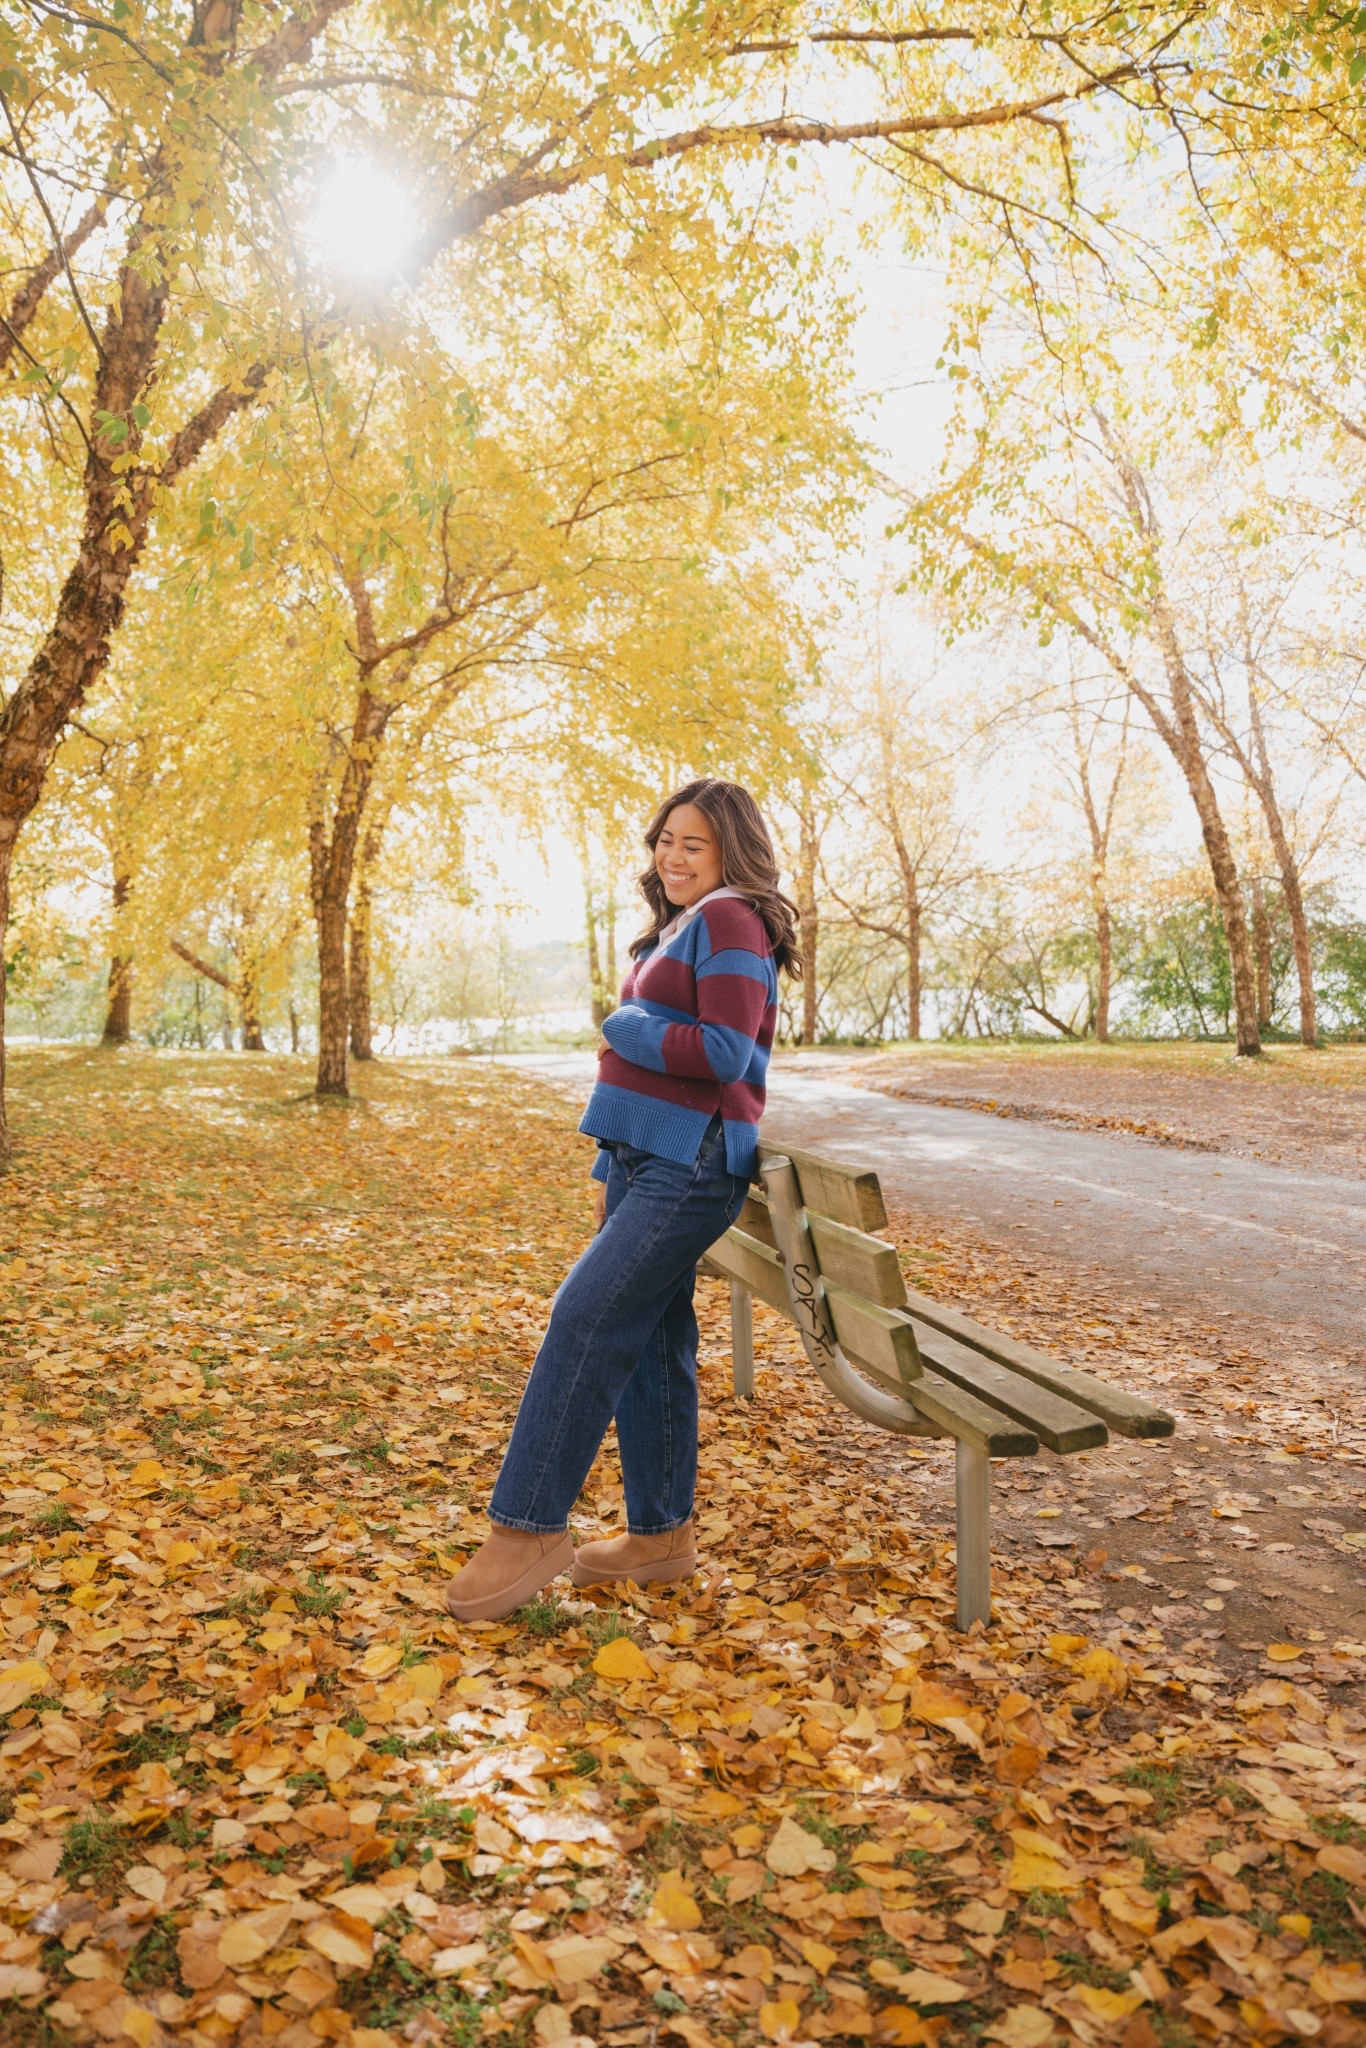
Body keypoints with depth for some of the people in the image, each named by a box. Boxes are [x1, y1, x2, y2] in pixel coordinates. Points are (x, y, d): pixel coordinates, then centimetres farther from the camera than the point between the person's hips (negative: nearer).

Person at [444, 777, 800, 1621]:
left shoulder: (730, 920, -9)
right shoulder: (679, 928, 20)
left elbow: (723, 1052, -21)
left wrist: (624, 1029, -8)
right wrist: (615, 1170, 20)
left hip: (691, 1167, -10)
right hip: (646, 1158, 10)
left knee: (585, 1323, -13)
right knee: (649, 1344, 12)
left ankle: (528, 1530, -5)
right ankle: (661, 1535, 22)